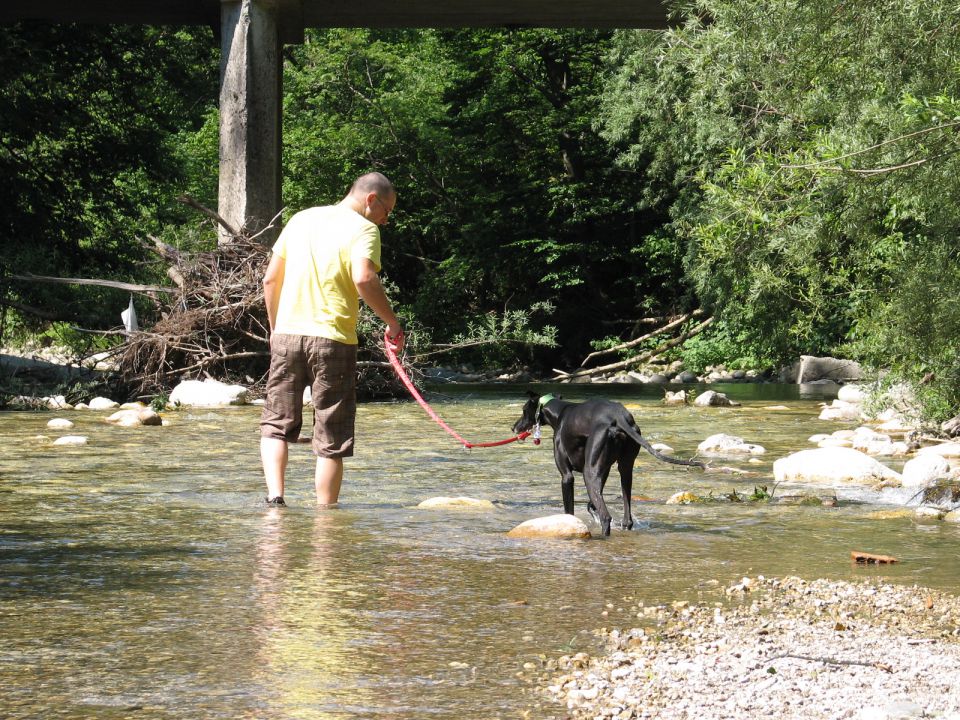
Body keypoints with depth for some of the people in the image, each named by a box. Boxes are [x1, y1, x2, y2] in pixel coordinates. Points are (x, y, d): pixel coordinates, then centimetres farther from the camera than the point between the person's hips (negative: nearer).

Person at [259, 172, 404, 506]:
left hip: (287, 334, 4)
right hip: (334, 338, -4)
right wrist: (392, 323, -12)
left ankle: (274, 495, -5)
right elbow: (363, 279, -22)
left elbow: (270, 279, 15)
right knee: (331, 438, 4)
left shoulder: (301, 219, 14)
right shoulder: (363, 229, -5)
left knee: (276, 423, 14)